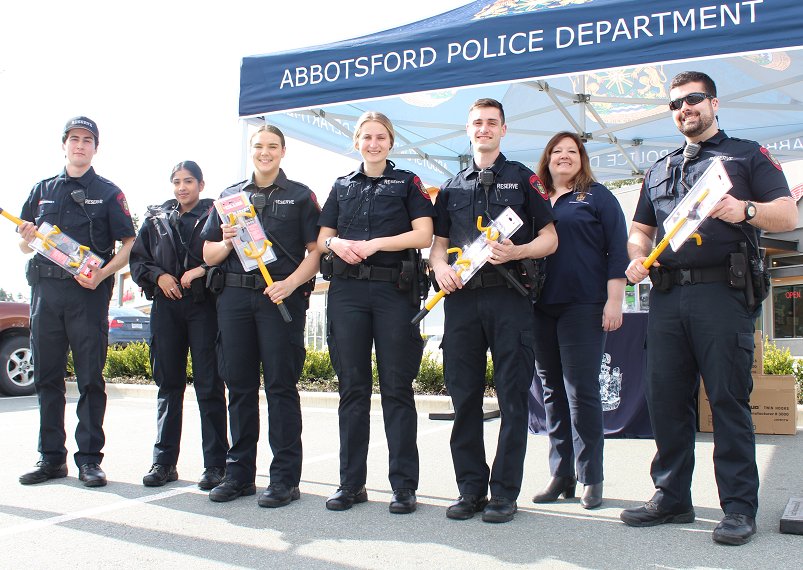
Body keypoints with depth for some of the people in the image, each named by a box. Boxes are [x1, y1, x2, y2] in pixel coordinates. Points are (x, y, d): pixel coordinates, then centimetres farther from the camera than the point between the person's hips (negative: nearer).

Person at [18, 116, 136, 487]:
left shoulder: (108, 193, 8)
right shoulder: (43, 190, 18)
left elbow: (128, 244, 2)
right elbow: (23, 242, 20)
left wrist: (102, 273, -15)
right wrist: (28, 238, -5)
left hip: (88, 293, -3)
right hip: (45, 289, 4)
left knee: (91, 378, -1)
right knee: (47, 376, 6)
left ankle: (89, 458, 4)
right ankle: (51, 457, 15)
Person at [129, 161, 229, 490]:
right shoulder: (156, 219, 17)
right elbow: (136, 259, 16)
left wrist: (202, 270, -15)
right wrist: (157, 275, -1)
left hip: (204, 305, -4)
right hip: (166, 306, 4)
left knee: (209, 385, -4)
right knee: (168, 384, 7)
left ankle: (215, 464, 1)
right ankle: (164, 461, 14)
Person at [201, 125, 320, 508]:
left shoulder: (300, 196, 9)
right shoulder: (229, 196, 18)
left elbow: (316, 251, 0)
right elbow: (209, 256, 16)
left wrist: (291, 283, -16)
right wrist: (227, 242, -6)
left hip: (282, 296, -3)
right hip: (234, 295, 4)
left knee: (281, 385, -3)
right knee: (239, 385, 7)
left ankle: (285, 477, 4)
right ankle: (239, 472, 17)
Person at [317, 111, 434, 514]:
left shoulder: (407, 182, 8)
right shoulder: (342, 186, 18)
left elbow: (424, 235, -4)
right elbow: (322, 238, 17)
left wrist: (375, 244, -13)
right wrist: (336, 243, -6)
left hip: (394, 290, -3)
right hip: (347, 290, 3)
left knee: (397, 388, -1)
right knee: (352, 387, 5)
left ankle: (404, 485, 6)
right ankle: (351, 483, 14)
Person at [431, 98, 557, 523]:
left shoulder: (522, 179, 10)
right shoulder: (452, 186, 19)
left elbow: (549, 238, 5)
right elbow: (438, 242, 19)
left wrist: (516, 252, -14)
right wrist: (440, 266, -3)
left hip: (509, 297, -3)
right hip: (462, 297, 3)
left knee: (512, 396, -2)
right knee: (464, 395, 4)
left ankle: (504, 492, 7)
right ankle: (471, 488, 15)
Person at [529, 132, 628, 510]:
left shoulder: (598, 197, 7)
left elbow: (617, 249, 0)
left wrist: (614, 300, -9)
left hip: (583, 306, -4)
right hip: (541, 308, 4)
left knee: (581, 390, -6)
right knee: (553, 393, 6)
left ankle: (591, 479, 4)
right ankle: (561, 475, 14)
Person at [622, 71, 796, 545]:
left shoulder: (747, 155, 11)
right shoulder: (659, 170, 24)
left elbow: (788, 216, 1)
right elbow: (640, 230, 25)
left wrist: (746, 210, -19)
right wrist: (637, 257, 2)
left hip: (723, 293, -5)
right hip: (666, 297, 5)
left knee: (729, 399, -4)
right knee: (666, 399, 5)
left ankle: (740, 507, 4)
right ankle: (672, 497, 16)